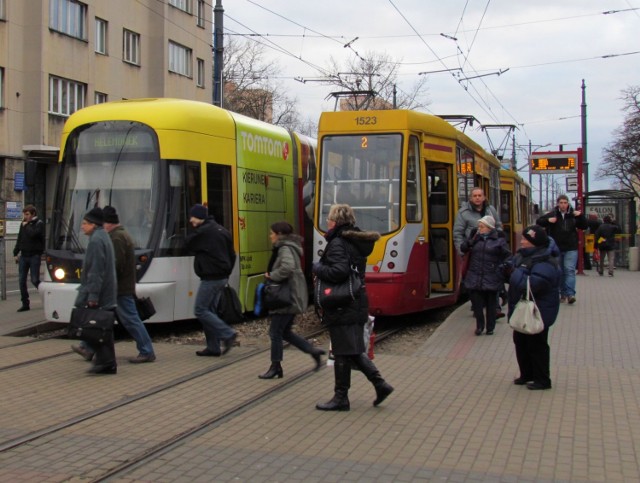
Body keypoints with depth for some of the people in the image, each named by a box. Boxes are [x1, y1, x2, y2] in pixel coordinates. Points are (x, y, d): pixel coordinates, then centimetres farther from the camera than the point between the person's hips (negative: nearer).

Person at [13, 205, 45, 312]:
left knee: (35, 280, -7)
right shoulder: (23, 224, 12)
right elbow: (19, 239, 19)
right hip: (23, 255, 6)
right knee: (21, 281, 4)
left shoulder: (39, 224, -6)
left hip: (34, 256, -6)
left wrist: (26, 226, -10)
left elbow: (33, 234, -24)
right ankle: (25, 304, 11)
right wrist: (16, 253, 16)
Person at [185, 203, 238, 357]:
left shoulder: (202, 232, -14)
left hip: (210, 278, -9)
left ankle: (228, 334, -11)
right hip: (222, 278, 9)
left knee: (201, 311, -5)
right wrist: (226, 273, 20)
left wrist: (194, 229, 10)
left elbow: (188, 244, -1)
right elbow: (232, 255, 17)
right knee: (210, 311, 12)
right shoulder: (222, 230, 15)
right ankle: (213, 347, 12)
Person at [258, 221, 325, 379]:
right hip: (291, 298, 10)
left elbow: (287, 267, -33)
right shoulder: (288, 247, 16)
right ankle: (313, 351, 17)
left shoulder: (285, 249, -15)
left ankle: (276, 367, 6)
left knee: (275, 332, -3)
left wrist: (272, 276, -20)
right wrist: (271, 275, 11)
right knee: (285, 332, 15)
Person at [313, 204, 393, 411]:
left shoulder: (337, 243, -15)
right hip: (357, 304, 9)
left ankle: (341, 398, 8)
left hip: (342, 308, -9)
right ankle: (380, 384, 13)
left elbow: (339, 271, -27)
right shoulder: (356, 242, 13)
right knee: (354, 351, 17)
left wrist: (317, 268, -11)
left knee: (342, 353, -1)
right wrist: (322, 269, 13)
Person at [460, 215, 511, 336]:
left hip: (491, 279, -2)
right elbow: (463, 248, 5)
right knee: (476, 303, 3)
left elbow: (507, 256, 2)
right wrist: (472, 240, -10)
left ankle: (490, 328, 19)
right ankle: (479, 326, 18)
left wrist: (501, 267, -7)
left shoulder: (499, 240, -1)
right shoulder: (475, 238, 10)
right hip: (474, 278, 3)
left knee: (491, 304, 7)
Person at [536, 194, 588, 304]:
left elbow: (585, 226, 5)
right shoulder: (552, 214, 1)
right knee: (560, 272, 9)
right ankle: (563, 293, 18)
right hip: (556, 248, 2)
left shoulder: (573, 215, 2)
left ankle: (570, 294, -17)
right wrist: (548, 220, -16)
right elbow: (538, 222, 3)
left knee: (570, 270, -13)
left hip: (571, 248, -2)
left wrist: (581, 216, -11)